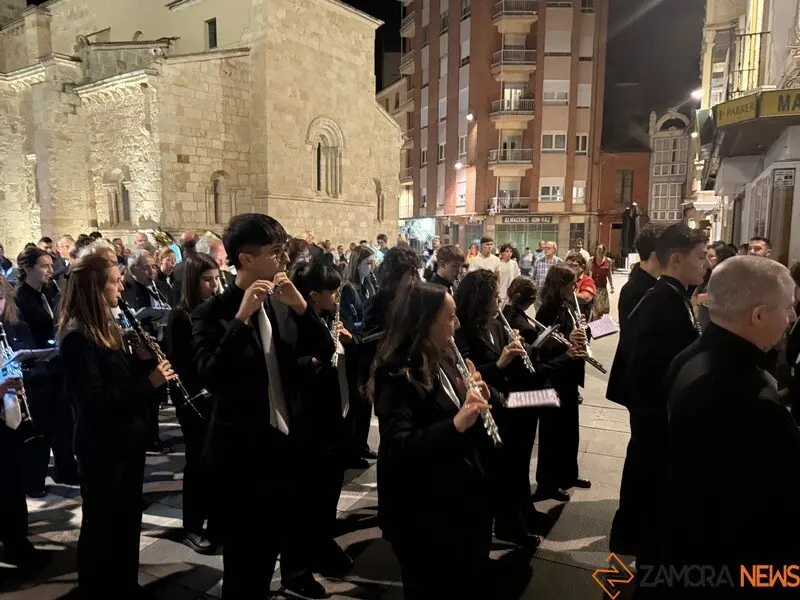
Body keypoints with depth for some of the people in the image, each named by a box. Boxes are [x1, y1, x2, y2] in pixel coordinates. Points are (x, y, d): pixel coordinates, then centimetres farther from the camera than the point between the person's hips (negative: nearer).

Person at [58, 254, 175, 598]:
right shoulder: (77, 337, -20)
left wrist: (143, 361, -4)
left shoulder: (108, 328, 7)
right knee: (101, 524, 10)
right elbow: (95, 400, -25)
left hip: (127, 438, 9)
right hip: (101, 447, -9)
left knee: (128, 519, 21)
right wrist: (148, 382, -25)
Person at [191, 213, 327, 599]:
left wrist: (299, 305, -16)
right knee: (247, 555, 9)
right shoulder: (212, 313, -16)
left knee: (292, 528, 28)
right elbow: (209, 377, -27)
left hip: (286, 438, 6)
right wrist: (242, 316, -31)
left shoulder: (282, 304, 0)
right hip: (240, 448, -6)